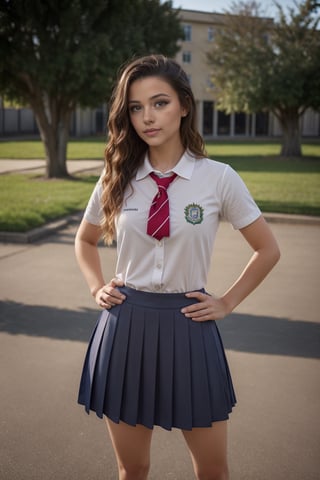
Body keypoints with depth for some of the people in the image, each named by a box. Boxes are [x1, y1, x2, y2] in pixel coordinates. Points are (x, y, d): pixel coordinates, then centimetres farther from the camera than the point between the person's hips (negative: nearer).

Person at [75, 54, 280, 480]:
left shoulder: (219, 178, -7)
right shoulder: (116, 178, 0)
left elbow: (267, 249, 4)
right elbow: (85, 241, 18)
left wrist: (227, 302, -1)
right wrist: (97, 288, 5)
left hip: (188, 326, -1)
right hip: (125, 326, 2)